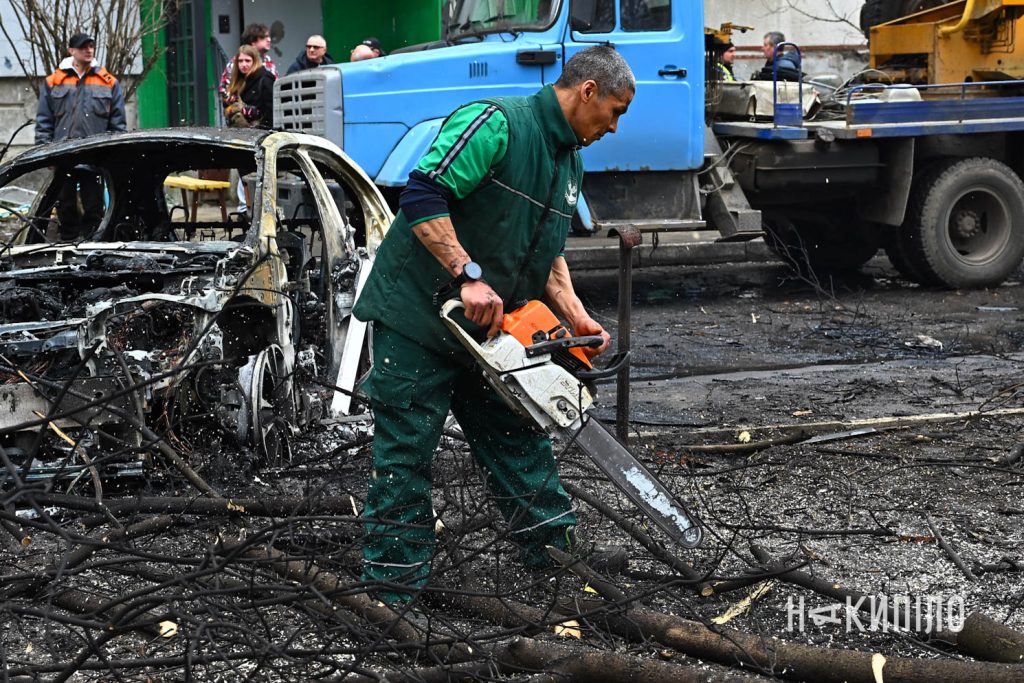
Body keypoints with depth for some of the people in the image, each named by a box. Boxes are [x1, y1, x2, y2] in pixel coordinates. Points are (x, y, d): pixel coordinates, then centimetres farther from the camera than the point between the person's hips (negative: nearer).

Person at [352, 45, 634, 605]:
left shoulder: (569, 161, 13)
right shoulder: (497, 124, -18)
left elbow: (547, 252, 18)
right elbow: (423, 196, -26)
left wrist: (576, 317, 4)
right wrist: (470, 277, -29)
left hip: (486, 327, 9)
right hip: (417, 312, -9)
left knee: (517, 434, 16)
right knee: (405, 452, -4)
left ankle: (555, 543, 29)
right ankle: (392, 592, 2)